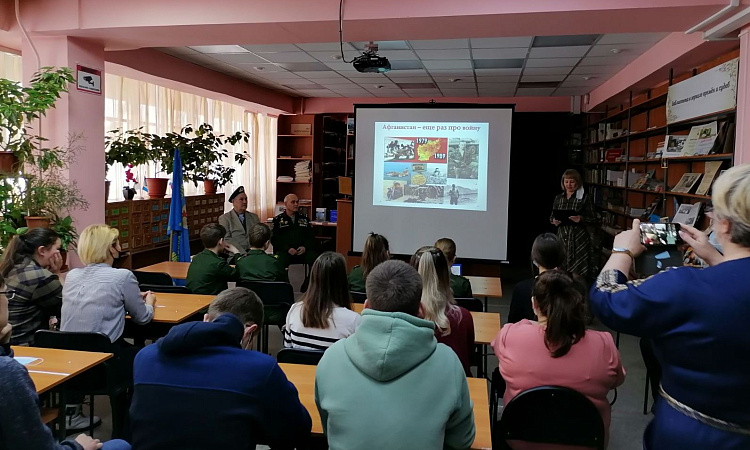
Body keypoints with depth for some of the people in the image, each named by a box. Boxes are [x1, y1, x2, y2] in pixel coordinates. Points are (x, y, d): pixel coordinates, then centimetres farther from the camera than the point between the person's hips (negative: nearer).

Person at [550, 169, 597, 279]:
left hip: (578, 237, -3)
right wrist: (554, 221, -5)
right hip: (562, 236, 4)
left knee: (578, 272, -6)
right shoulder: (558, 198, 10)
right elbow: (551, 217, 17)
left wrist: (581, 219, -19)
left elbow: (593, 218, -1)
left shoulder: (584, 198, -1)